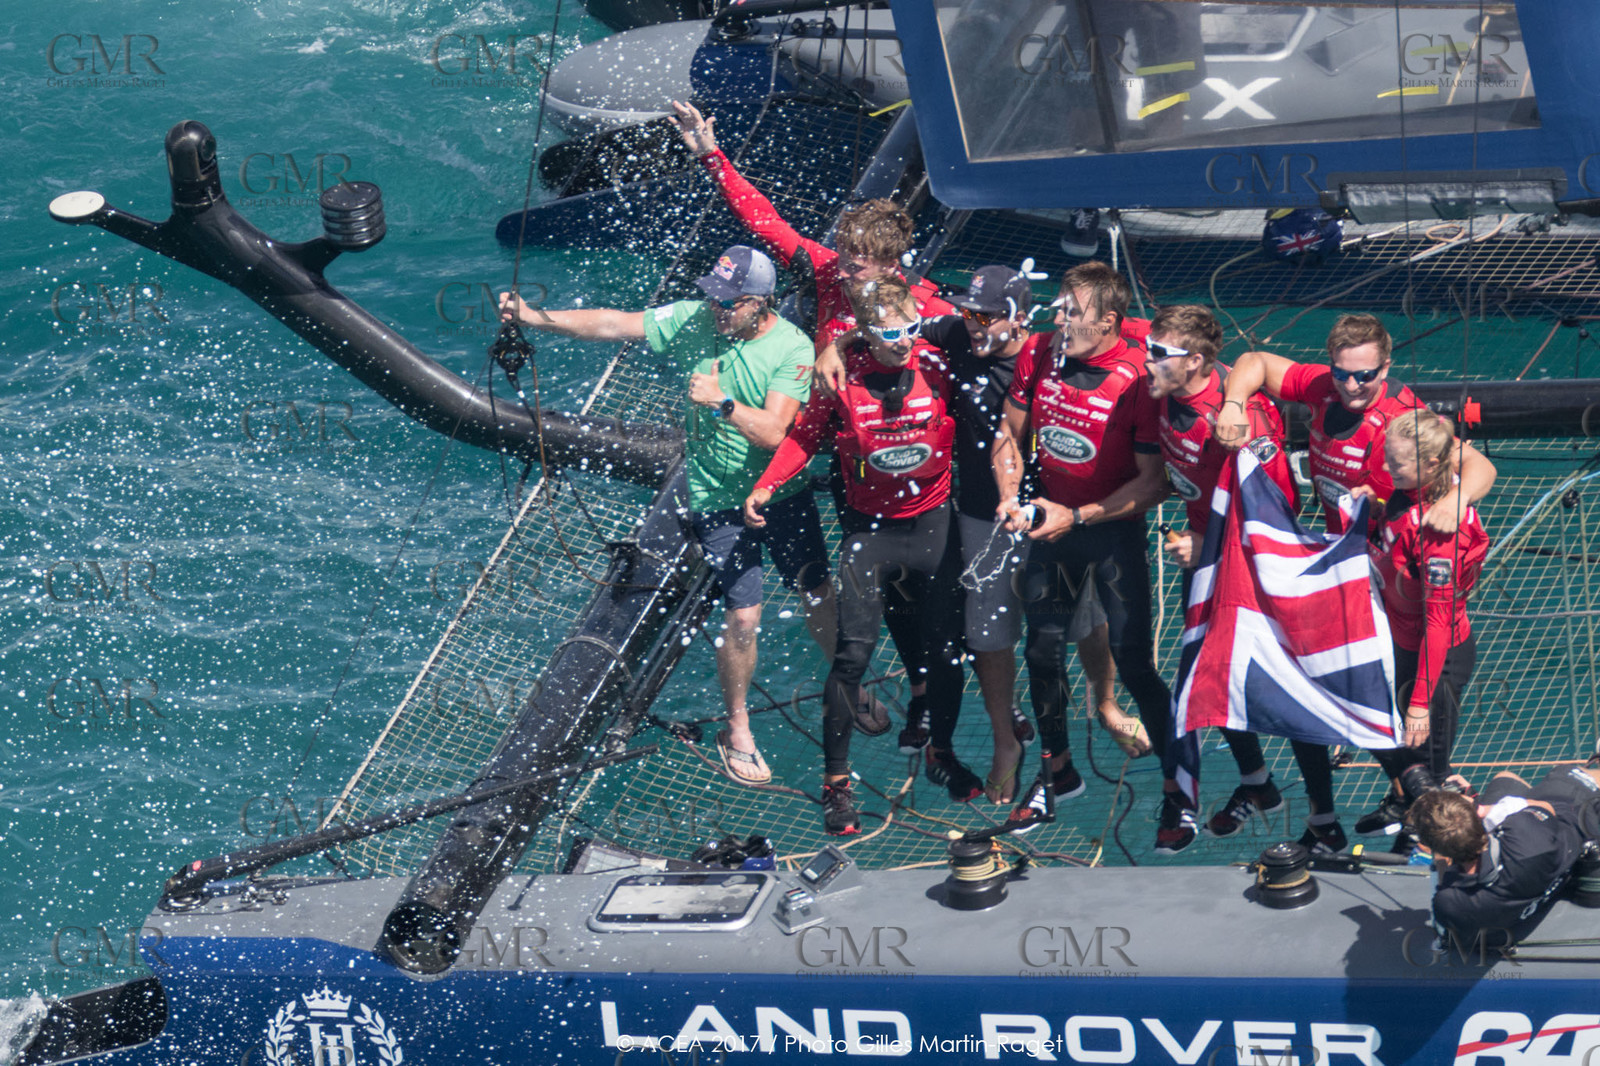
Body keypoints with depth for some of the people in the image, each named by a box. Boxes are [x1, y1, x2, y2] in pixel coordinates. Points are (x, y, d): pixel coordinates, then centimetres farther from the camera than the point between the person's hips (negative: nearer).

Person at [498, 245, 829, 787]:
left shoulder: (793, 349, -17)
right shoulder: (695, 320, -9)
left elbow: (773, 433, -25)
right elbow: (614, 324, -8)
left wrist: (722, 402, -37)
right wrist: (537, 317, -16)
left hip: (784, 494, 0)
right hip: (719, 498, 0)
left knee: (821, 596, 12)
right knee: (743, 616, -6)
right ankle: (737, 730, 13)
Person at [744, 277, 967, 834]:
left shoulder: (936, 366, -8)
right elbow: (805, 435, -2)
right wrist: (766, 485, -14)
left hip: (933, 523, 2)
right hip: (869, 528, -2)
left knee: (946, 648, 9)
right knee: (853, 651, -10)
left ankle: (943, 753, 33)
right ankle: (836, 781, 0)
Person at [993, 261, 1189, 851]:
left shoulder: (1138, 380, -22)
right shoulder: (1038, 353, -6)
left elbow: (1155, 482, -17)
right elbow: (1010, 435, 8)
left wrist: (1077, 516, -20)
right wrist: (1009, 496, -8)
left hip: (1113, 529, -5)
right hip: (1052, 521, 5)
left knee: (1133, 663, -8)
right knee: (1042, 651, 12)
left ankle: (1178, 791, 5)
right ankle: (1058, 770, 34)